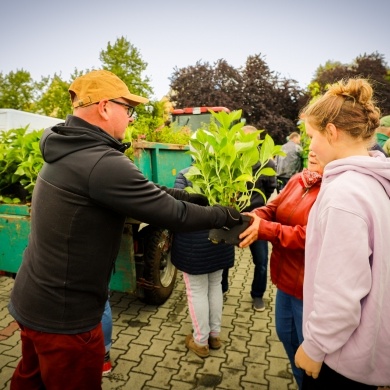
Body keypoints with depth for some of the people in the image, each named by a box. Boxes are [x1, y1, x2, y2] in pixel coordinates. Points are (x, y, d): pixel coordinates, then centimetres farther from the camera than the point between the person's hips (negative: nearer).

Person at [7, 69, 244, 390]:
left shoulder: (67, 151, 3)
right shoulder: (102, 163, -28)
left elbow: (136, 189, 8)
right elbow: (173, 215, -24)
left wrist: (181, 193, 5)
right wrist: (224, 216, -8)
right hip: (63, 313, -9)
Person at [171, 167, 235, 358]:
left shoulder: (185, 175, -12)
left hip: (194, 243, -5)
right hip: (220, 241, 5)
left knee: (197, 291, 9)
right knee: (215, 286, 20)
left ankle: (200, 341, 24)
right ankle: (215, 335, 34)